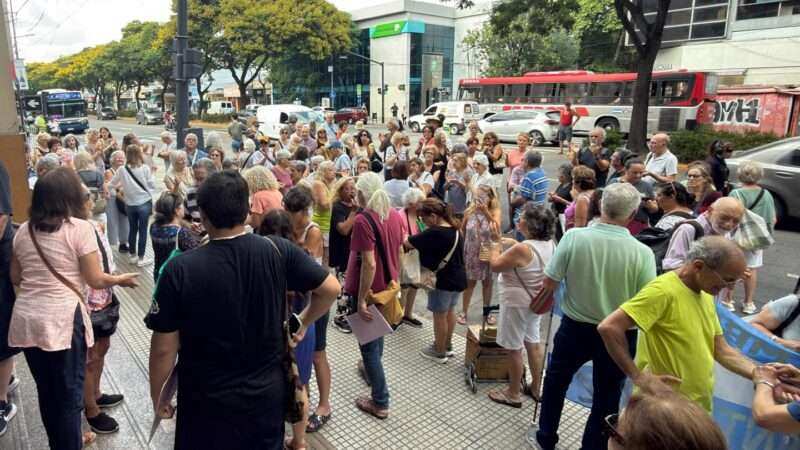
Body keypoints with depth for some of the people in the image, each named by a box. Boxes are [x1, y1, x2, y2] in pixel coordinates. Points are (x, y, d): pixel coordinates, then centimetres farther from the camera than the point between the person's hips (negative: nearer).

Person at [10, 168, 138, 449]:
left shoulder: (24, 230, 7)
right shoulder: (80, 228, -10)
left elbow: (15, 278, 16)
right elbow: (96, 280, -10)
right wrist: (121, 279, 8)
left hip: (26, 320, 6)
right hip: (62, 320, -6)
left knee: (46, 391, 20)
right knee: (69, 393, 9)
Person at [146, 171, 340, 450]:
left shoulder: (180, 269, -19)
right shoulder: (278, 251, -15)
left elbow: (164, 348, -13)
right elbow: (330, 288, -9)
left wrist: (157, 396, 4)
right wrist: (303, 323, 7)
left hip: (208, 400, -1)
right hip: (268, 391, 2)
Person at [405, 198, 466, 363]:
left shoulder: (434, 232, -25)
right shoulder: (455, 229, 2)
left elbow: (408, 243, -21)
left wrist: (404, 237, 2)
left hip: (443, 280, -8)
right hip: (458, 278, 8)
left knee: (440, 315, 7)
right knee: (449, 312, 22)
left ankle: (439, 352, 21)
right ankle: (447, 346, 37)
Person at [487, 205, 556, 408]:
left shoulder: (522, 249, -28)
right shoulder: (550, 244, -3)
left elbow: (495, 265, -16)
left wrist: (495, 242, -7)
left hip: (517, 303, -8)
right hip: (536, 301, 9)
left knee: (514, 348, 5)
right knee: (533, 342, 21)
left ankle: (513, 395, 19)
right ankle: (536, 387, 35)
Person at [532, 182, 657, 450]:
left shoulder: (574, 237, -19)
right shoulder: (642, 253, -19)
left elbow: (550, 282, -12)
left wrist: (541, 297, 9)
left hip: (575, 327, 1)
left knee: (555, 380, 25)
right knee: (606, 398, 19)